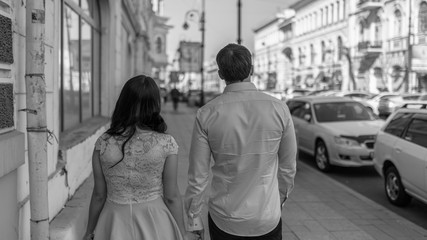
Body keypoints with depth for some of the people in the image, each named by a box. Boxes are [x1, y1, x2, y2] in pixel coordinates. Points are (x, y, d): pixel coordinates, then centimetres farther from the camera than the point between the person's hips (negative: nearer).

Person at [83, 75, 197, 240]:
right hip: (154, 224, -1)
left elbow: (99, 195, -3)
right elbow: (171, 197, -9)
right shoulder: (166, 143, -15)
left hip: (115, 225, 1)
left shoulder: (103, 143, -10)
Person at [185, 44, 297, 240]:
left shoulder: (207, 114, -13)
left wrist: (193, 217, 6)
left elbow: (198, 174, -8)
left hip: (224, 219, 0)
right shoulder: (279, 109, -10)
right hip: (268, 218, 0)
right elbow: (288, 166, 0)